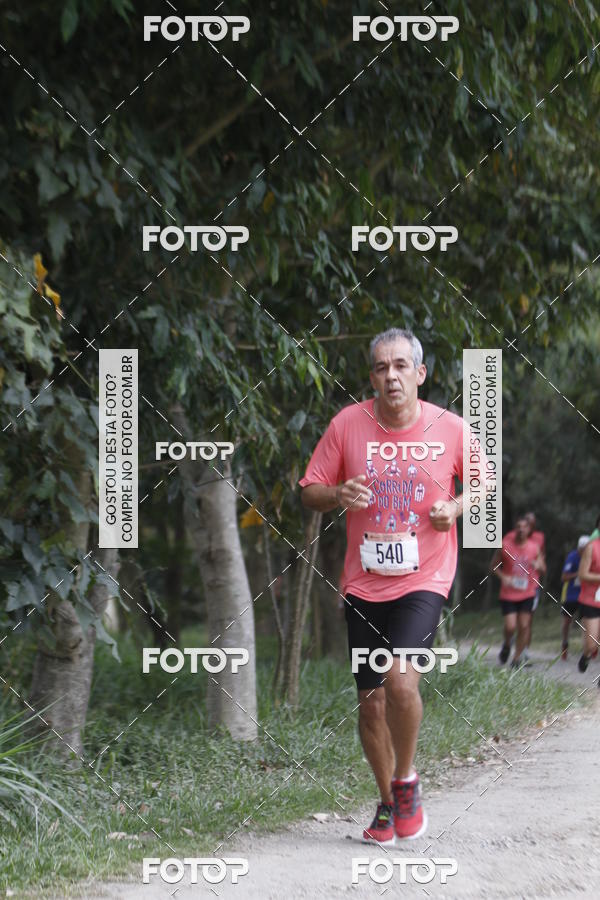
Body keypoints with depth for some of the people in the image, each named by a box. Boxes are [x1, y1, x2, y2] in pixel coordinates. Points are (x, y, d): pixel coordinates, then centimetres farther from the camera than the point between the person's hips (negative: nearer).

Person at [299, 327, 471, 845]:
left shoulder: (450, 429, -3)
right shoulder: (347, 424, -3)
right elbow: (310, 492, 5)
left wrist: (456, 508, -6)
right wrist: (338, 496, -17)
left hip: (424, 579, -2)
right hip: (364, 584, 2)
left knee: (401, 678, -23)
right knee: (371, 700, 5)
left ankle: (406, 779, 2)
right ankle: (388, 802, 25)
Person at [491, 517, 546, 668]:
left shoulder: (535, 547, 0)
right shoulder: (505, 546, -7)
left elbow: (543, 569, 8)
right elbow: (493, 565, 4)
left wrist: (538, 566, -17)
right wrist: (503, 576, -14)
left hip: (528, 594, 2)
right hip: (508, 594, -2)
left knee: (524, 626, -1)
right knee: (510, 626, -11)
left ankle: (517, 657, 14)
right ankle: (506, 645, 23)